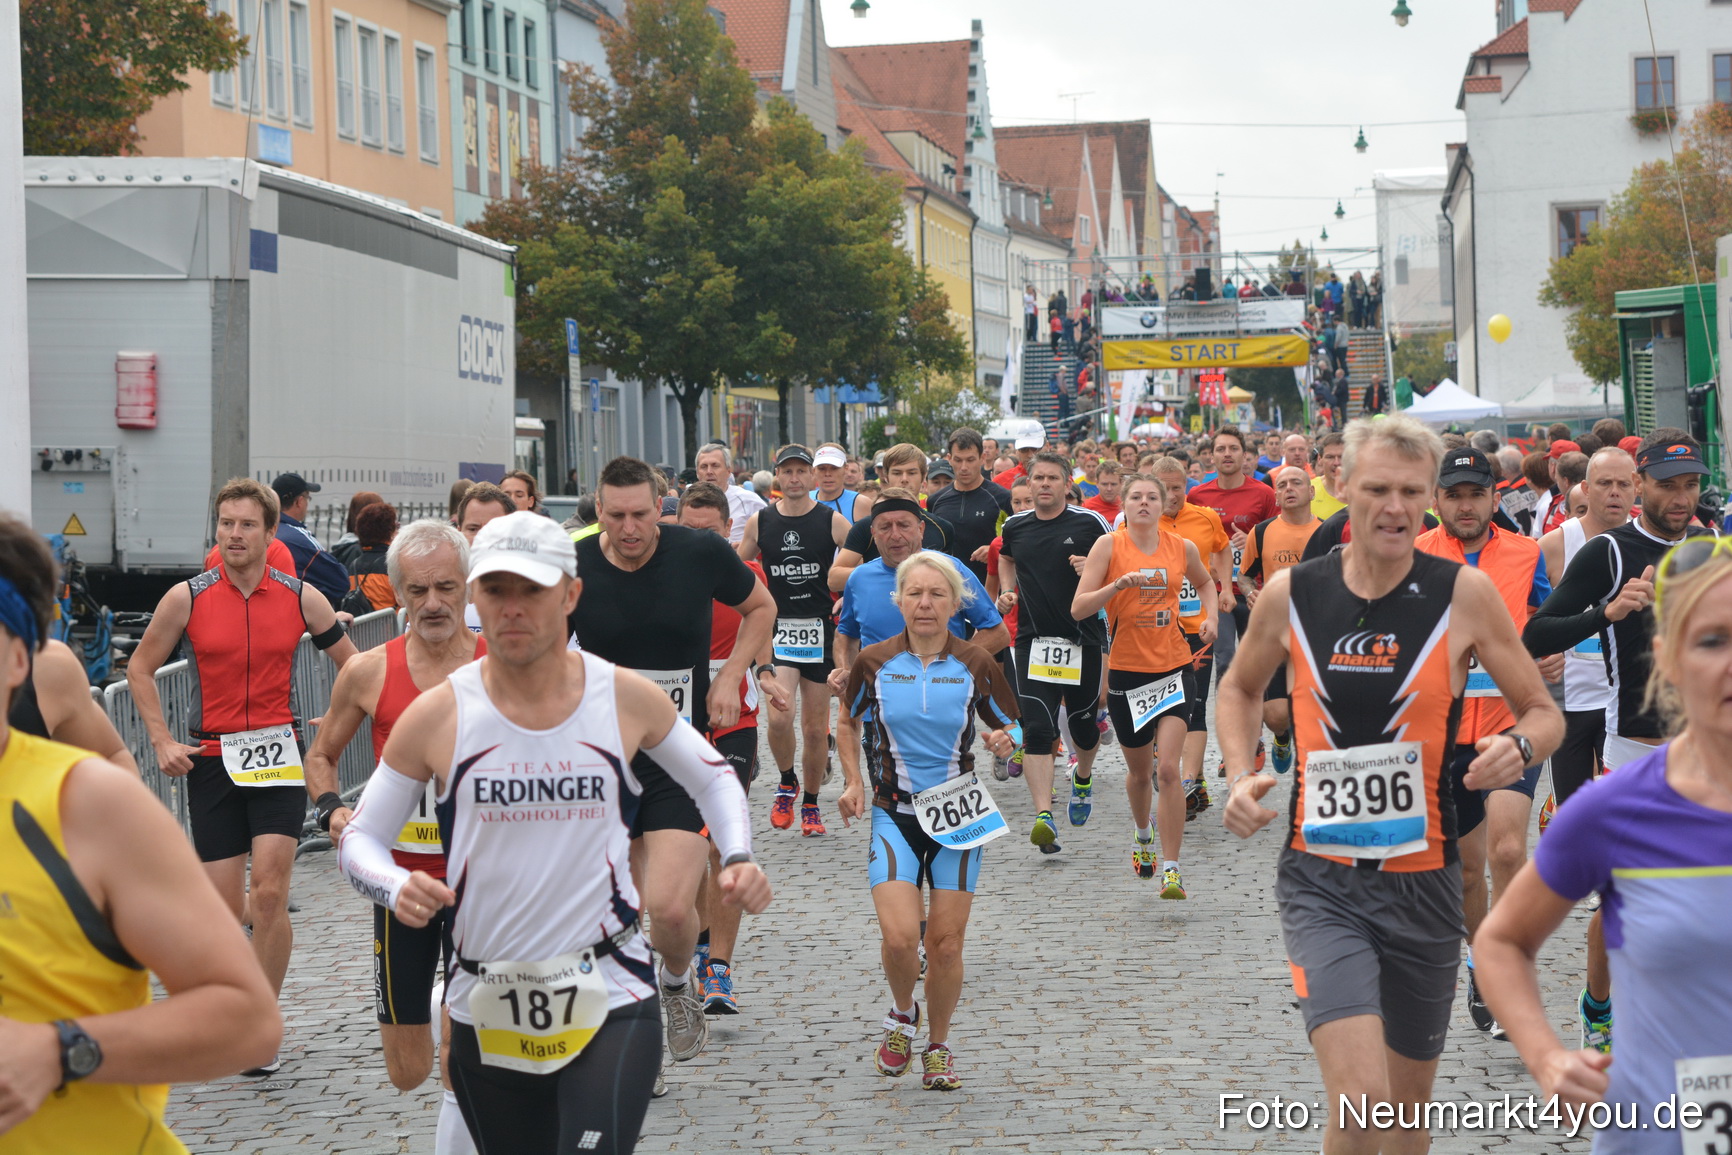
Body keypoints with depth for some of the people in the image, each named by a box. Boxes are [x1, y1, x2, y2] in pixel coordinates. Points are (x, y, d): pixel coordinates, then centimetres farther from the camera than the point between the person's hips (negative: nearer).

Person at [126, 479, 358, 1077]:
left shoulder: (300, 598, 1)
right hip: (211, 758, 0)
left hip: (278, 756, 0)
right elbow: (140, 668, 11)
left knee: (269, 890, -13)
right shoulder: (187, 598, -1)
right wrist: (162, 742, 2)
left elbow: (353, 664, 14)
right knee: (224, 907, -2)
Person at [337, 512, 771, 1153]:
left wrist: (738, 856, -1)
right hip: (487, 1015, 2)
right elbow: (359, 838, 4)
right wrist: (395, 887, -17)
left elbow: (713, 776, 17)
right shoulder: (436, 716, -4)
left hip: (610, 1002, -1)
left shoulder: (628, 698, -1)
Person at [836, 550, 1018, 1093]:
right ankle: (902, 1015, 17)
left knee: (946, 942, 1)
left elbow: (1007, 726, 9)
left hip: (958, 813, 0)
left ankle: (938, 1046, 22)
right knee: (899, 936, -15)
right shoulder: (873, 662, -2)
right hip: (894, 813, 0)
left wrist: (1003, 742, -14)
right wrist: (853, 782, 4)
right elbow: (849, 722, 15)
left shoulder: (975, 665, -3)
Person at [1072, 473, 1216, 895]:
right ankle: (1143, 837, 46)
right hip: (1126, 670, 0)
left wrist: (1209, 617, 8)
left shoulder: (1183, 548, 2)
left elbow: (1204, 582, 25)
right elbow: (1078, 608, -12)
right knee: (1139, 771, 15)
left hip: (1175, 666, 0)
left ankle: (1171, 868, -9)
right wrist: (1118, 584, -25)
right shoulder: (1109, 545, -5)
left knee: (1168, 769, -14)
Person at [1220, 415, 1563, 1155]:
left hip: (1423, 879, 1)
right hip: (1320, 879, -1)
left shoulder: (1464, 593, -5)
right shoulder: (1291, 594, -2)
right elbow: (1240, 689, 17)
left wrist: (1519, 747, -20)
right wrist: (1240, 774, -1)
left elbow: (1544, 712, 3)